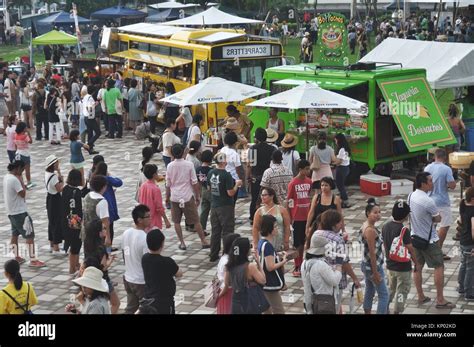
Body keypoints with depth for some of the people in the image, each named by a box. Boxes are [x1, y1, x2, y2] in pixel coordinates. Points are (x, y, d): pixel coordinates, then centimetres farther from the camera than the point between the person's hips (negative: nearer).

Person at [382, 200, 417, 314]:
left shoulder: (385, 226, -2)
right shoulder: (404, 230, -23)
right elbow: (410, 250, -17)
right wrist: (417, 264, -3)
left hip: (390, 265, 7)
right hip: (403, 267, -7)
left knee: (390, 289, 23)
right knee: (402, 291, 8)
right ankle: (397, 311, 12)